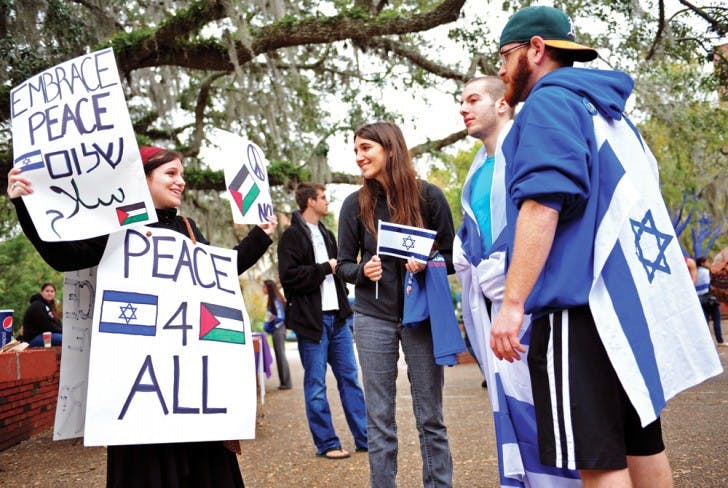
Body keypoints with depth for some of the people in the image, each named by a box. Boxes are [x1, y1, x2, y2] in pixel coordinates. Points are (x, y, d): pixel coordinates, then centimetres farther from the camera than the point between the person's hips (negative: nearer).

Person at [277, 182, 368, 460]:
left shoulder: (326, 234, 19)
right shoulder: (292, 236, -6)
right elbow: (288, 276, -18)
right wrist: (325, 268, -13)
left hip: (336, 317, 7)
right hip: (311, 320, -7)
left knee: (350, 378, 9)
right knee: (316, 385, 1)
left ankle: (364, 437, 15)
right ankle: (326, 444, 8)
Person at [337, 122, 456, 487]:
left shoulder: (428, 196, -3)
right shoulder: (355, 204, 1)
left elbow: (451, 256, 1)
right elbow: (344, 265, 6)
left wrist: (427, 263, -19)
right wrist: (364, 271, -16)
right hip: (373, 318, 1)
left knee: (430, 417, 6)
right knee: (379, 419, 6)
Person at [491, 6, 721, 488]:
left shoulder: (548, 102, -6)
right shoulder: (608, 111, 22)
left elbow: (543, 204, -19)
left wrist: (512, 302, -20)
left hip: (584, 302, -10)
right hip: (635, 296, 10)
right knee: (640, 442, 15)